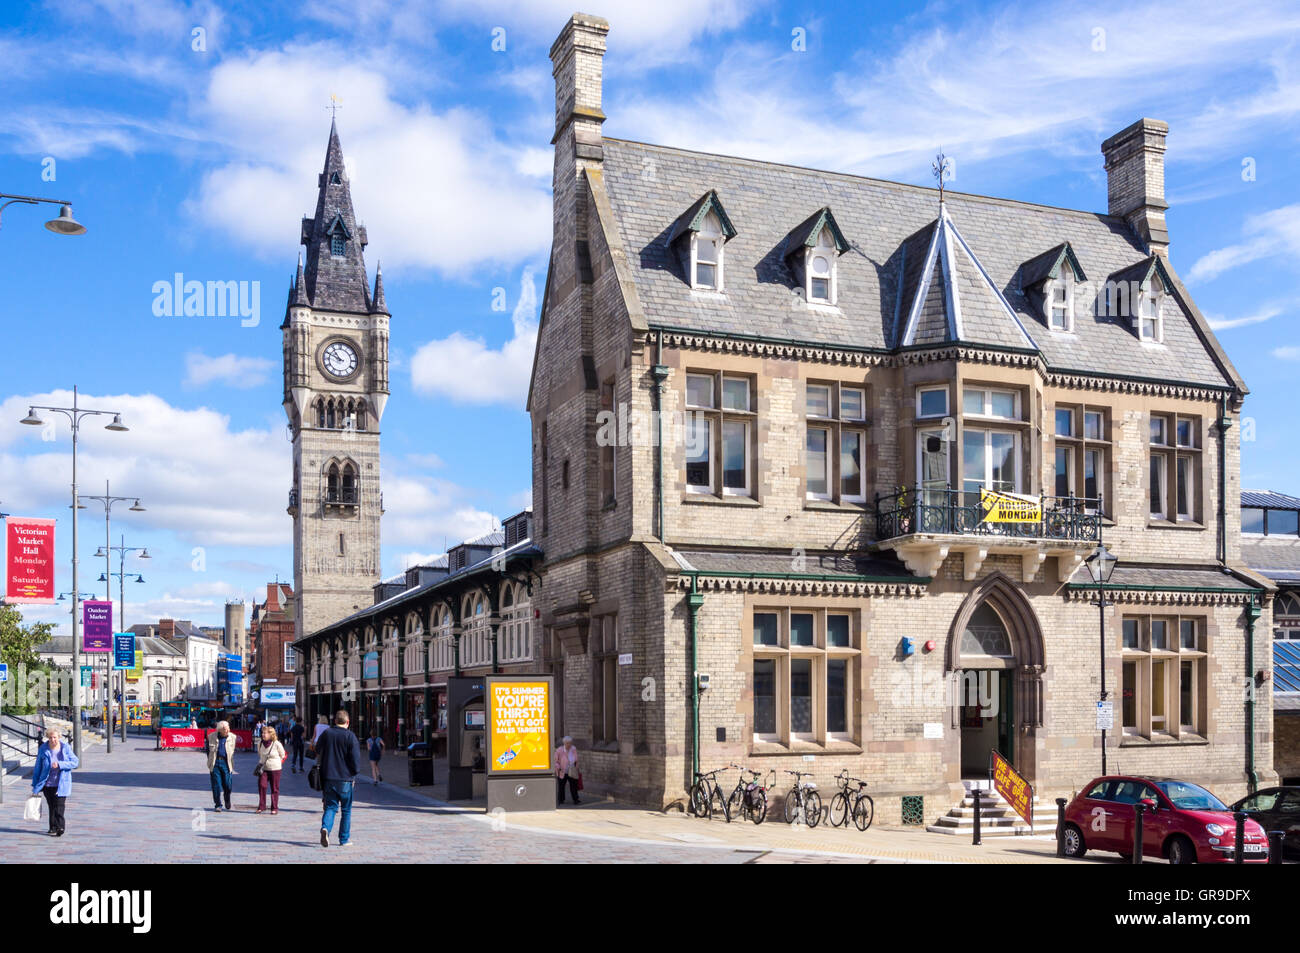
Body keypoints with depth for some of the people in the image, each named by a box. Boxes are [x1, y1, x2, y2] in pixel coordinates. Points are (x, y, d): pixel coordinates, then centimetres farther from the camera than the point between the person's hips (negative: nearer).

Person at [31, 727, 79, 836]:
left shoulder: (65, 748, -3)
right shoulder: (43, 749, -1)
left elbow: (75, 762, -5)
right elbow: (38, 768, 5)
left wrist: (60, 764, -19)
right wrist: (35, 785, 6)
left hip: (61, 784, -2)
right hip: (48, 784, 2)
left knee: (59, 807, -10)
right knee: (52, 807, 8)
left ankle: (58, 827, -9)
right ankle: (54, 828, 17)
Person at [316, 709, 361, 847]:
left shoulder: (326, 733, 3)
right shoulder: (350, 737, -9)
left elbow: (318, 752, 11)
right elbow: (356, 760, -11)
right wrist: (354, 771, 6)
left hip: (328, 778, 3)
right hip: (345, 779, -3)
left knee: (330, 807, 9)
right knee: (346, 810, 10)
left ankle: (325, 827, -18)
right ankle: (344, 839, 13)